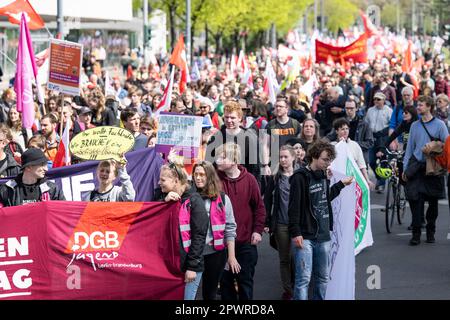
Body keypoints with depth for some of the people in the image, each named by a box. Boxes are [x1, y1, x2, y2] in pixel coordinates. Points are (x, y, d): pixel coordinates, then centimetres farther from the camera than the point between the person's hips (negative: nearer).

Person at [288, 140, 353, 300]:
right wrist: (295, 233, -18)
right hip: (305, 237, -8)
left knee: (323, 277, 12)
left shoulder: (324, 176, 12)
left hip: (323, 236, 8)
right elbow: (294, 207, -14)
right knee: (303, 278, -11)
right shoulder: (300, 177, -11)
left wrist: (341, 184, 27)